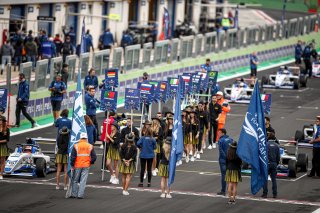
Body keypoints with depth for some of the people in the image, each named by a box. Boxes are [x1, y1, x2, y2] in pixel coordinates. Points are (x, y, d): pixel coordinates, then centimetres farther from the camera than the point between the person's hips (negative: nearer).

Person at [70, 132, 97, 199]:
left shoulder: (76, 146, -4)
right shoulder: (90, 146, 2)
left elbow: (72, 157, -8)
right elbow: (94, 157, 2)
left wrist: (72, 165, 2)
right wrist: (90, 163, 17)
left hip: (77, 166, -1)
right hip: (86, 166, 1)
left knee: (75, 180, 10)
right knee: (83, 181, 3)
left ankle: (74, 194, 12)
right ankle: (80, 195, -1)